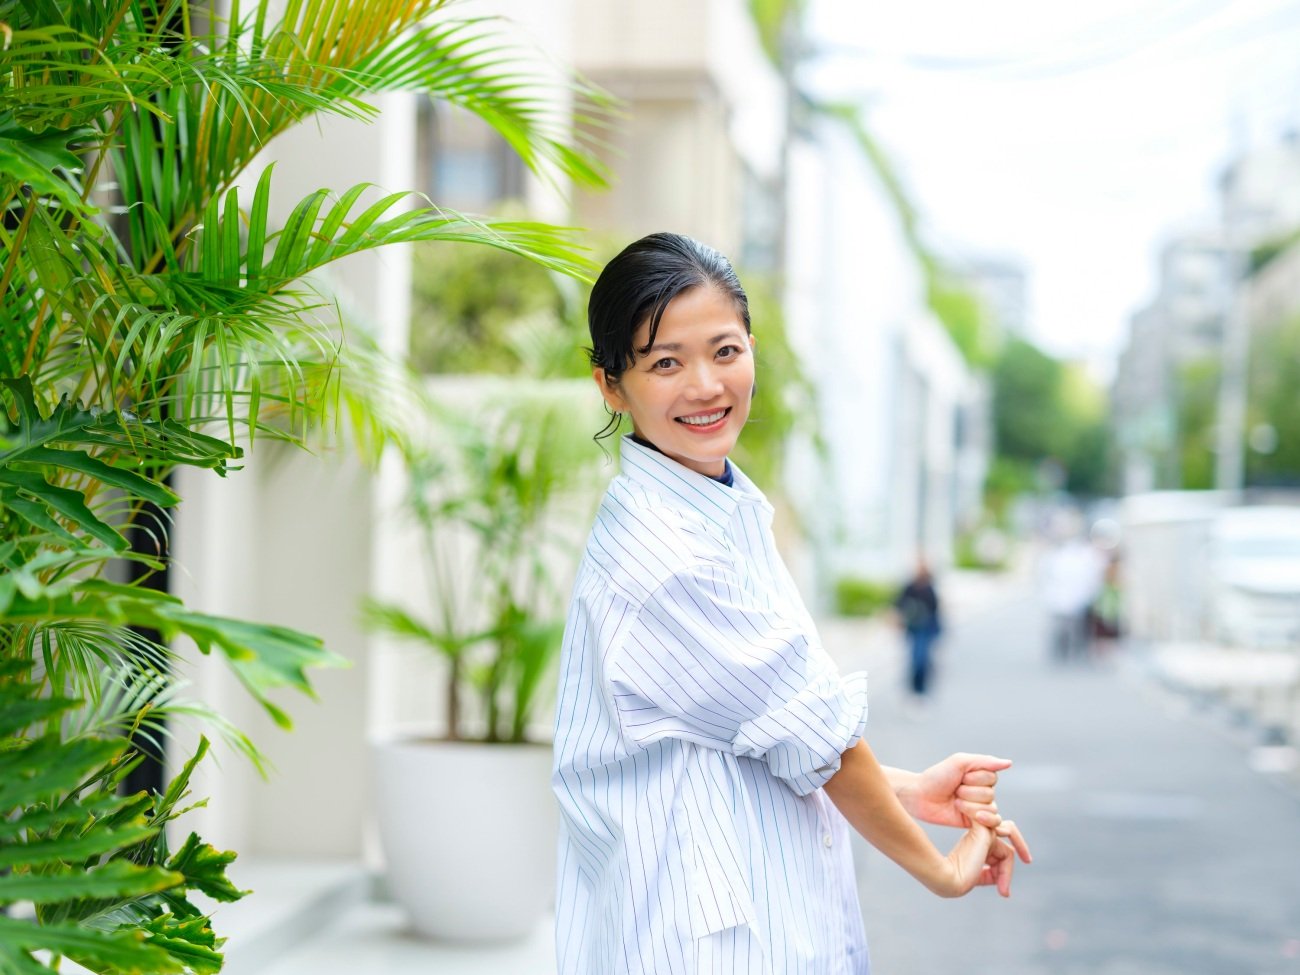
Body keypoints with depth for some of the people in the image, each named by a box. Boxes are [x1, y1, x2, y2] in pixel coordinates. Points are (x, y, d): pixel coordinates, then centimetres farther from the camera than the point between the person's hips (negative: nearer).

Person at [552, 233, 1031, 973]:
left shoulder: (729, 510, 8)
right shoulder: (657, 551, -21)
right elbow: (807, 724, -14)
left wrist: (904, 788, 2)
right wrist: (939, 868, -5)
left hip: (773, 905, 9)